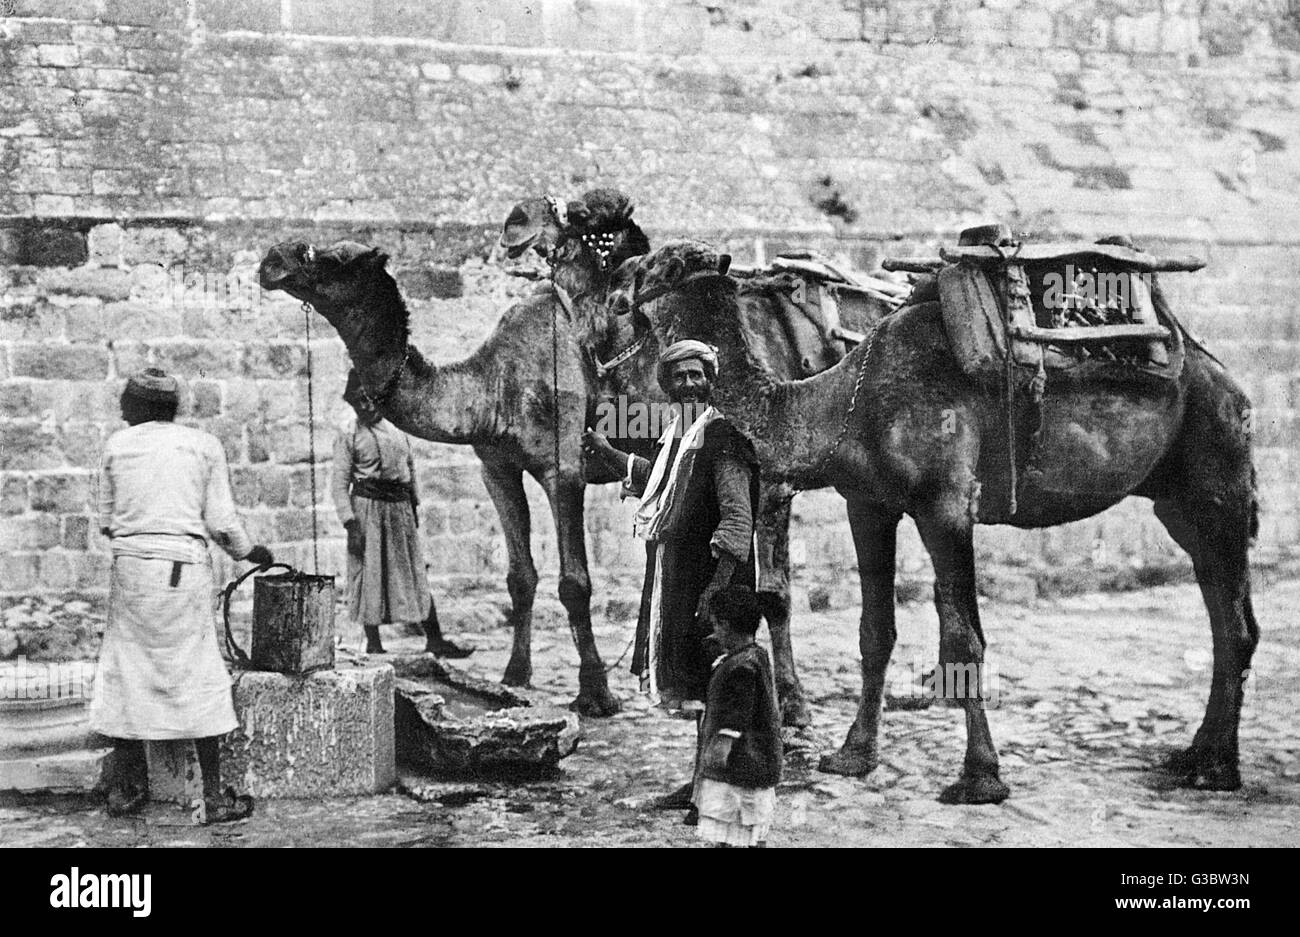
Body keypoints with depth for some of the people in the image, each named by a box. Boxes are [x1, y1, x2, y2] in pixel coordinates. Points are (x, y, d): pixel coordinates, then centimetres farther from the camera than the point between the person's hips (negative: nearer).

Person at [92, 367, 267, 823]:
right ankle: (214, 795, 4)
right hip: (186, 565, -1)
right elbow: (221, 524, 1)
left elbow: (106, 521, 12)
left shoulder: (117, 445, 7)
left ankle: (124, 789, 16)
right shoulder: (205, 445, 4)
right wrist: (250, 552, 18)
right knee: (197, 676, 3)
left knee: (125, 670, 11)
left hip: (130, 563, 1)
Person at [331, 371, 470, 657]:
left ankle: (435, 640, 9)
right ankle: (372, 642, 10)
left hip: (400, 505, 4)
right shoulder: (348, 432, -5)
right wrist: (350, 523, -15)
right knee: (369, 573, 0)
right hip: (367, 505, -4)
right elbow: (340, 481, -7)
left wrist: (414, 503, 17)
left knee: (415, 572, 6)